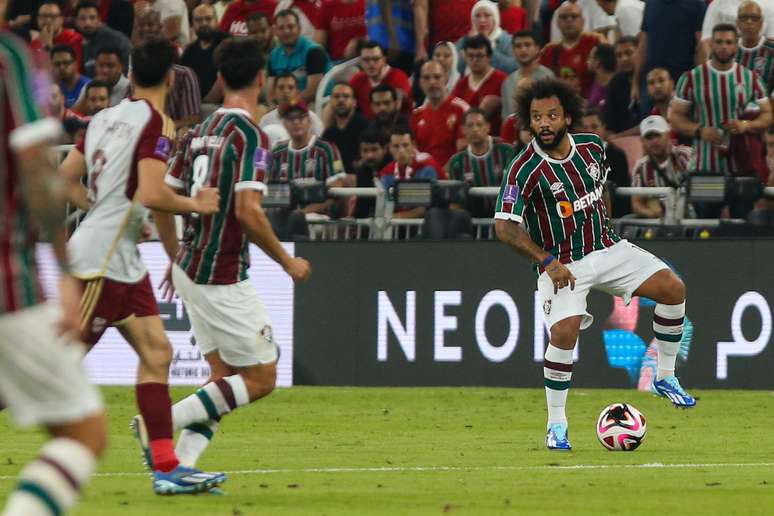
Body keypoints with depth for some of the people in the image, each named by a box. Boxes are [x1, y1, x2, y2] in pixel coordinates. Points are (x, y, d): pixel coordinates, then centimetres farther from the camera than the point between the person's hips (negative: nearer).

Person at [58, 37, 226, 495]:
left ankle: (166, 467, 4)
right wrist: (197, 206, -8)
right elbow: (150, 194, -23)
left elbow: (65, 177, 15)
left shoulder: (106, 117, 12)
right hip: (104, 256, -9)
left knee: (157, 352, 7)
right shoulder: (158, 123, -12)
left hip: (122, 258, 9)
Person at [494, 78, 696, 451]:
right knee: (565, 331, -26)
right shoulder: (525, 170, -20)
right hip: (563, 265, -5)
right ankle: (556, 424, -10)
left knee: (673, 288, -7)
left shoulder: (592, 147, -2)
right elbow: (505, 227, -22)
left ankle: (665, 378, 10)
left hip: (607, 249, 5)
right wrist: (548, 262, -25)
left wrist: (604, 233, 16)